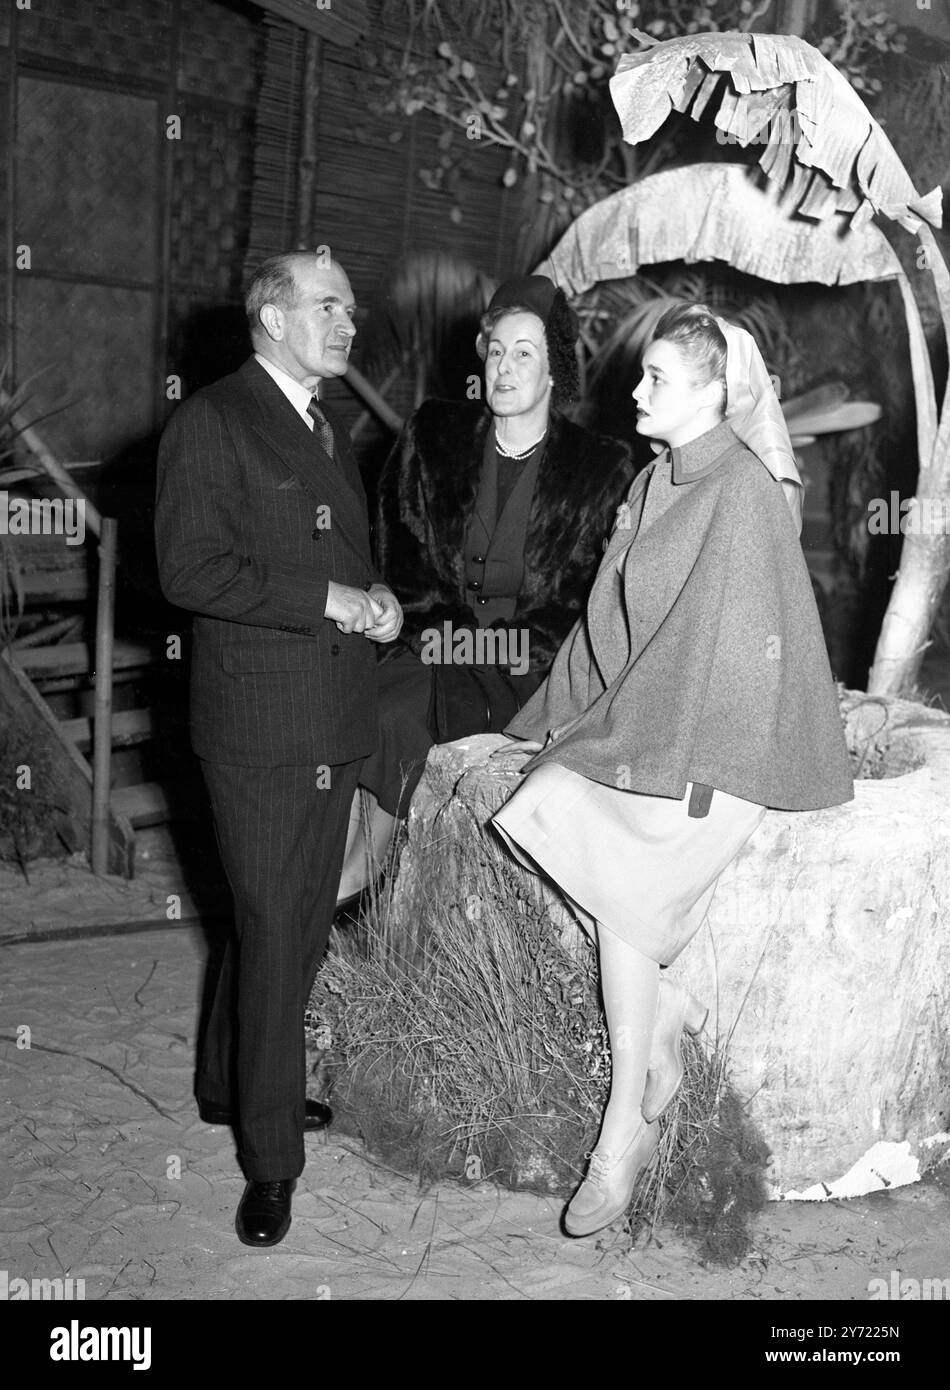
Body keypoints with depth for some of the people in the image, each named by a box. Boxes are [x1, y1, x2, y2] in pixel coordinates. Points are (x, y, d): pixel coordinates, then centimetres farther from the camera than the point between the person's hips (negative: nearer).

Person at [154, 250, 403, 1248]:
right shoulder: (209, 423, -7)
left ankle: (234, 1085, 37)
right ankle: (270, 1157, 10)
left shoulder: (331, 433, 20)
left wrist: (376, 601, 4)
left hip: (335, 723, 8)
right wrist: (328, 599, -18)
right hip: (258, 723, -8)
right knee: (274, 934, -3)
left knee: (297, 927, 17)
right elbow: (190, 570, -16)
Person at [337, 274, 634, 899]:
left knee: (402, 708, -27)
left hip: (533, 668, -3)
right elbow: (399, 545, 11)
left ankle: (353, 875, -9)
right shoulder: (434, 434, 11)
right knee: (371, 705, -28)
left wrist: (526, 642, -11)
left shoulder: (603, 468, 4)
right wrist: (435, 619, -5)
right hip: (441, 642, 3)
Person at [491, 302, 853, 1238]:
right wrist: (564, 724, 13)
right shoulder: (657, 483, 12)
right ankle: (663, 1010, -1)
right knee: (539, 814, -14)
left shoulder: (743, 493, -13)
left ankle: (626, 1130, -4)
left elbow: (737, 642, -18)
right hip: (636, 725, 7)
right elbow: (611, 619, 15)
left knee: (617, 882, -19)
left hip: (715, 743, -7)